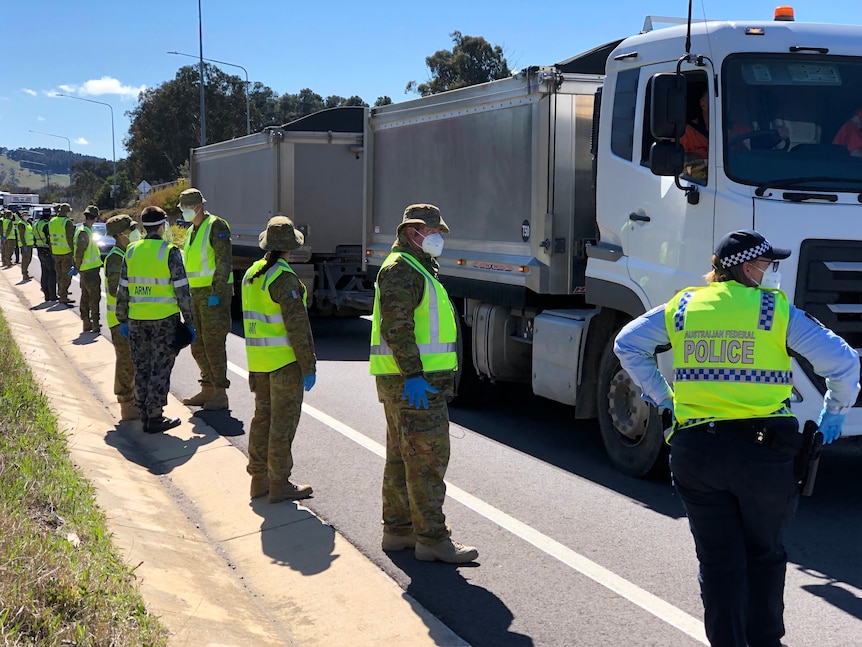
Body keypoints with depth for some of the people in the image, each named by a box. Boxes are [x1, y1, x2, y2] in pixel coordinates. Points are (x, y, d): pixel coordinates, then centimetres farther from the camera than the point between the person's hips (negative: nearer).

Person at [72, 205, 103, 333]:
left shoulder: (82, 230, 11)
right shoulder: (85, 232, -19)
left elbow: (79, 251, 16)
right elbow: (79, 252, -22)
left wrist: (77, 267, 18)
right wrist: (77, 268, -13)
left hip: (85, 270, 10)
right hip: (91, 270, -10)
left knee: (85, 296, 14)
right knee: (94, 297, -5)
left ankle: (86, 322, 21)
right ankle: (95, 324, -3)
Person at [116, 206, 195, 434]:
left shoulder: (132, 251, 5)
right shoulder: (170, 252, -9)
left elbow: (123, 289, 8)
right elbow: (182, 290, -9)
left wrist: (122, 320, 17)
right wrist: (190, 321, -2)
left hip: (137, 319, 5)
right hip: (164, 319, -4)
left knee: (142, 368, 13)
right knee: (160, 368, 2)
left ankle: (144, 415, 19)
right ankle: (155, 417, 4)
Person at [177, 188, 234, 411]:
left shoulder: (216, 226, -10)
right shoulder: (191, 231, 17)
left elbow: (224, 262, -16)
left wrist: (216, 293, -22)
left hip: (214, 292, -9)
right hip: (196, 292, 9)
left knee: (213, 343, -8)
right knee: (197, 344, 11)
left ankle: (220, 393, -2)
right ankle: (207, 389, 19)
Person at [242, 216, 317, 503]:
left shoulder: (251, 274, 8)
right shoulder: (284, 278, -17)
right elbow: (297, 325, -19)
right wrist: (309, 366, -14)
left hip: (259, 358, 8)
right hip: (285, 359, -8)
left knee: (263, 415, 15)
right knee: (283, 421, -1)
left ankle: (259, 478, 20)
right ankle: (279, 483, 5)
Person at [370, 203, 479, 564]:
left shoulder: (419, 270, 22)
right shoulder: (400, 269, -13)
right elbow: (396, 326, -22)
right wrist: (413, 375, -27)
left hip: (417, 379, 11)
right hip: (413, 383, -11)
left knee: (402, 456, 14)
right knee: (427, 457, -9)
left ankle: (398, 529, 22)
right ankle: (432, 538, -5)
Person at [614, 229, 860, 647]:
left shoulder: (683, 308, 7)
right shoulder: (777, 311, -3)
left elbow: (627, 344, 15)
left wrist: (661, 397, 19)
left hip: (695, 451, 2)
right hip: (765, 451, -2)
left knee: (718, 560, 10)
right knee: (765, 554, 18)